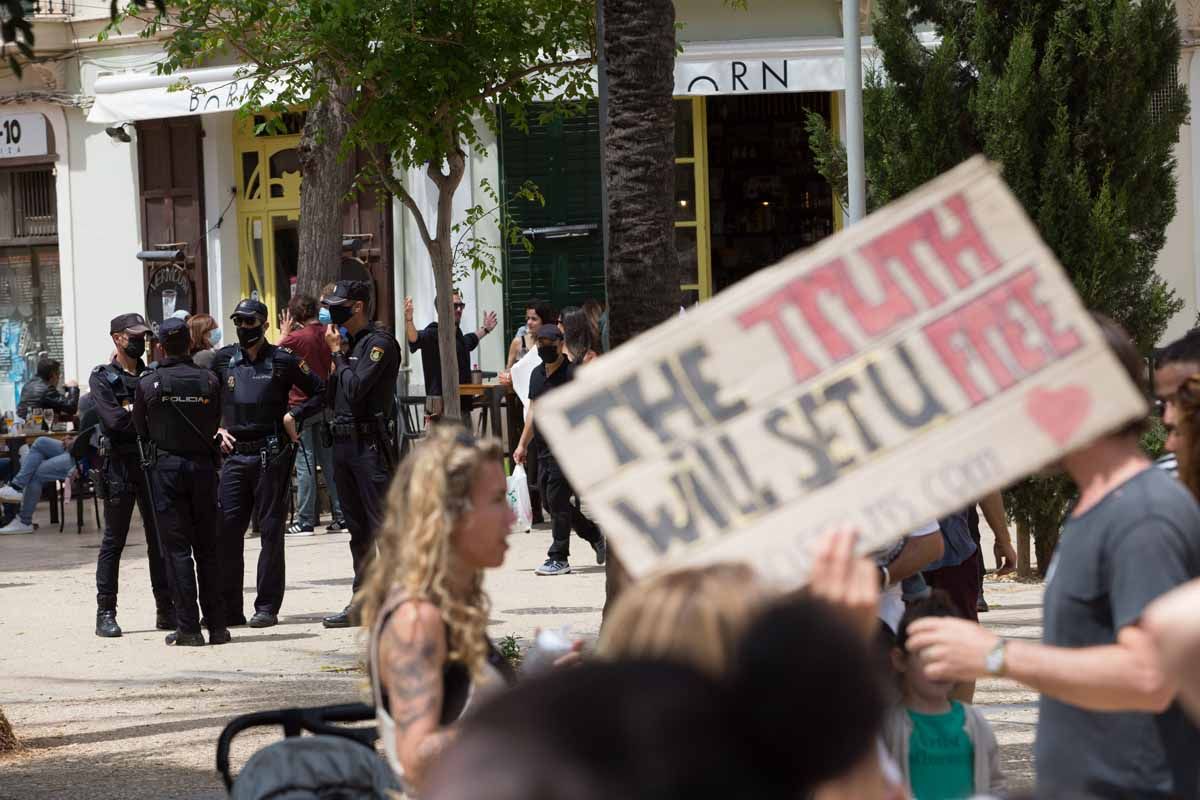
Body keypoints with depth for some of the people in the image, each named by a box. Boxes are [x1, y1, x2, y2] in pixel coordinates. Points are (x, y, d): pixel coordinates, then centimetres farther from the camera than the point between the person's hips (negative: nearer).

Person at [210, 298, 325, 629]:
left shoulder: (282, 360, 0)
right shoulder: (223, 360, 9)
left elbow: (320, 392, 6)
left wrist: (294, 415, -6)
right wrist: (216, 430, 6)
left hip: (271, 455, -3)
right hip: (234, 454, 3)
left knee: (270, 531, 1)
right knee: (226, 530, -1)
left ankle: (267, 607, 5)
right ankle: (228, 609, 5)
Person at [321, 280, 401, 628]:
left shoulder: (379, 342, -11)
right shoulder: (350, 343, 17)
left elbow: (355, 388, -20)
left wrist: (336, 353, -7)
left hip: (371, 445, -9)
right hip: (345, 443, 9)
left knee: (383, 525, -10)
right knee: (358, 530, 13)